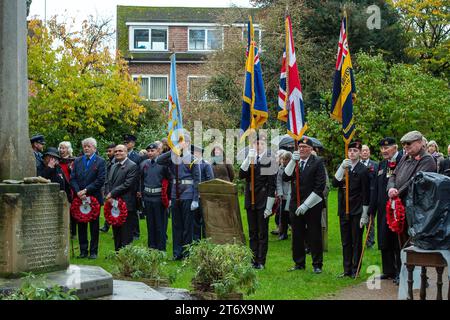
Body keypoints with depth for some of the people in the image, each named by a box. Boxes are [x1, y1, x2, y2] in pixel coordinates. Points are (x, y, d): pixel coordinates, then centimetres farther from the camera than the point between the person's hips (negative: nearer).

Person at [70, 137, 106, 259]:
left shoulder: (100, 162, -2)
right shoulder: (77, 161, 10)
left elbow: (100, 180, -10)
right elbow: (72, 179, 4)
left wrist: (86, 190, -15)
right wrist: (78, 192, -11)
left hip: (94, 197, -3)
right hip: (80, 198, 3)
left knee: (94, 225, 4)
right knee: (81, 225, 7)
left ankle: (93, 251, 10)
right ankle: (83, 250, 14)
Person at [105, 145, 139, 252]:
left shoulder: (132, 166, -7)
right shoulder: (113, 166, 19)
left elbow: (127, 184, -15)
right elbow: (108, 183, 14)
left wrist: (112, 194, -14)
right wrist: (109, 196, -4)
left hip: (126, 204, -8)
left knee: (126, 233, -5)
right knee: (116, 232, 12)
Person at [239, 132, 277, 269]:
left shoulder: (270, 160, -7)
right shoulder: (249, 158, 8)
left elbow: (272, 185, -9)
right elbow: (241, 175, -6)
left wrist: (269, 206, -12)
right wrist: (249, 159, -17)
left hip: (263, 202, -5)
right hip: (250, 201, 5)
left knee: (263, 233, 1)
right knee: (252, 233, 11)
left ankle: (261, 262, 7)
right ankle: (253, 260, 18)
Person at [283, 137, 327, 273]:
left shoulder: (318, 162, -4)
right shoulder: (294, 161, 10)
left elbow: (320, 187, -10)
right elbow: (285, 177, -3)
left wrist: (306, 205, -14)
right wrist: (293, 161, -15)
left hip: (312, 206, -4)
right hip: (295, 205, 4)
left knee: (314, 236, 1)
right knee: (297, 236, 9)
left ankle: (317, 264, 10)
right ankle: (299, 263, 19)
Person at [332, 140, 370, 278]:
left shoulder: (363, 170, -6)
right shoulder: (343, 167, 9)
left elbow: (366, 194, -7)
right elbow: (335, 183, -6)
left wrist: (364, 215, -11)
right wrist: (342, 168, -18)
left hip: (357, 211, -5)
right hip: (343, 210, 5)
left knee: (356, 242, 1)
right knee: (345, 242, 10)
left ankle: (355, 270, 7)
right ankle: (347, 270, 17)